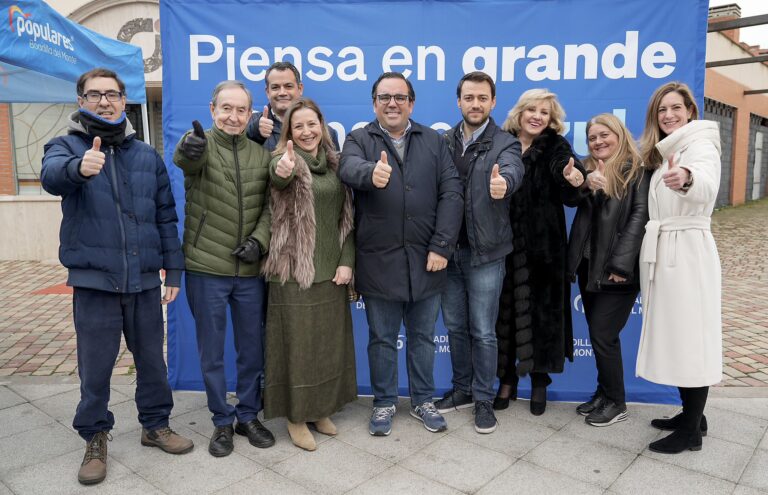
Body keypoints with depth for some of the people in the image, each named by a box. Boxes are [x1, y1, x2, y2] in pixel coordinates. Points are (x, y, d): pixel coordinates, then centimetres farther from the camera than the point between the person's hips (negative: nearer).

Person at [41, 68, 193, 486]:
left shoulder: (147, 156, 8)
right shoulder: (66, 146, 1)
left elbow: (166, 217, 9)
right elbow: (51, 175, -24)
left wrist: (173, 270, 5)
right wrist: (78, 167, -47)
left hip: (144, 280, 2)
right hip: (93, 281, -2)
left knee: (152, 360, 13)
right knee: (95, 368, 8)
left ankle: (155, 425, 33)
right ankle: (95, 438, 28)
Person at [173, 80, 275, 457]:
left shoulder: (261, 155, 6)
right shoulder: (200, 144, -5)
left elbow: (270, 207, 7)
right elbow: (185, 159, -30)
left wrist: (259, 240, -10)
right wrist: (190, 149, -54)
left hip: (249, 270, 3)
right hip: (206, 268, -3)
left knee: (252, 348, 13)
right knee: (211, 351, 9)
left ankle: (248, 416, 31)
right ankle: (222, 421, 27)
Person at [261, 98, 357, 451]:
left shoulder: (335, 165, 10)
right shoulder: (284, 161, -4)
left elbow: (347, 218, 9)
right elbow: (277, 178, -31)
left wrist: (346, 261, -2)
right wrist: (283, 171, -55)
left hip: (330, 270, 5)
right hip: (294, 270, -5)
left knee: (329, 342, 13)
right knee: (297, 343, 2)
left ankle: (321, 409, 31)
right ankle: (296, 416, 19)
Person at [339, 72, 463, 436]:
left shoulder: (434, 141, 7)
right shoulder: (359, 140, 2)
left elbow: (451, 193, -1)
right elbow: (349, 168, -22)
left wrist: (441, 246, -11)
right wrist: (371, 173, -46)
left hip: (425, 261, 2)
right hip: (378, 262, -2)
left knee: (423, 337, 15)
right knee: (382, 339, 12)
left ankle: (423, 400, 34)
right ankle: (384, 403, 30)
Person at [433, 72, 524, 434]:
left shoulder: (505, 144, -5)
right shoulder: (443, 142, 7)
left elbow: (513, 171, -27)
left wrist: (503, 183, -50)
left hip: (485, 253, -4)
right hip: (448, 249, 4)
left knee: (483, 332, 5)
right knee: (455, 327, 15)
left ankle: (484, 399, 23)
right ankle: (462, 389, 33)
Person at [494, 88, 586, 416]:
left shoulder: (556, 148, -1)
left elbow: (568, 196, -16)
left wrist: (573, 180, -37)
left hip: (542, 247, -1)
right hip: (504, 245, 2)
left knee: (541, 311, 7)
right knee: (505, 310, 9)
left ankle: (539, 381, 25)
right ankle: (507, 380, 25)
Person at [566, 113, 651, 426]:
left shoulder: (637, 170, -2)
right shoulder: (587, 169, 13)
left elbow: (640, 215, -12)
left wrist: (621, 263, -19)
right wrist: (584, 182, -27)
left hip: (617, 267, -5)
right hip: (588, 263, 6)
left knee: (602, 334, -3)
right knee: (598, 334, 13)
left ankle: (616, 403, 15)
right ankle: (604, 393, 28)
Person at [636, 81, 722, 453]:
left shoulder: (701, 144, -10)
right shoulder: (664, 154, 17)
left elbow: (706, 185, -35)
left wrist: (686, 178, -54)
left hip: (688, 251, -9)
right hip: (663, 252, 9)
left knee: (690, 337, -3)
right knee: (674, 336, 13)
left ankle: (691, 431, 7)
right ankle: (692, 415, 27)